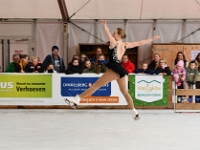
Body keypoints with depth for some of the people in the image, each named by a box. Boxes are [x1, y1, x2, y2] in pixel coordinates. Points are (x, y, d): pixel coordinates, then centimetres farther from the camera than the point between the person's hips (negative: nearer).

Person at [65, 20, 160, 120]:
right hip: (119, 69, 8)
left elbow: (108, 33, -18)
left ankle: (77, 99, -17)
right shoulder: (125, 45, 13)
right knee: (124, 92, 17)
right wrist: (152, 39, 28)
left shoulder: (114, 42, -4)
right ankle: (134, 112, 19)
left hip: (115, 69, -8)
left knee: (96, 85, -13)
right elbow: (139, 43, 19)